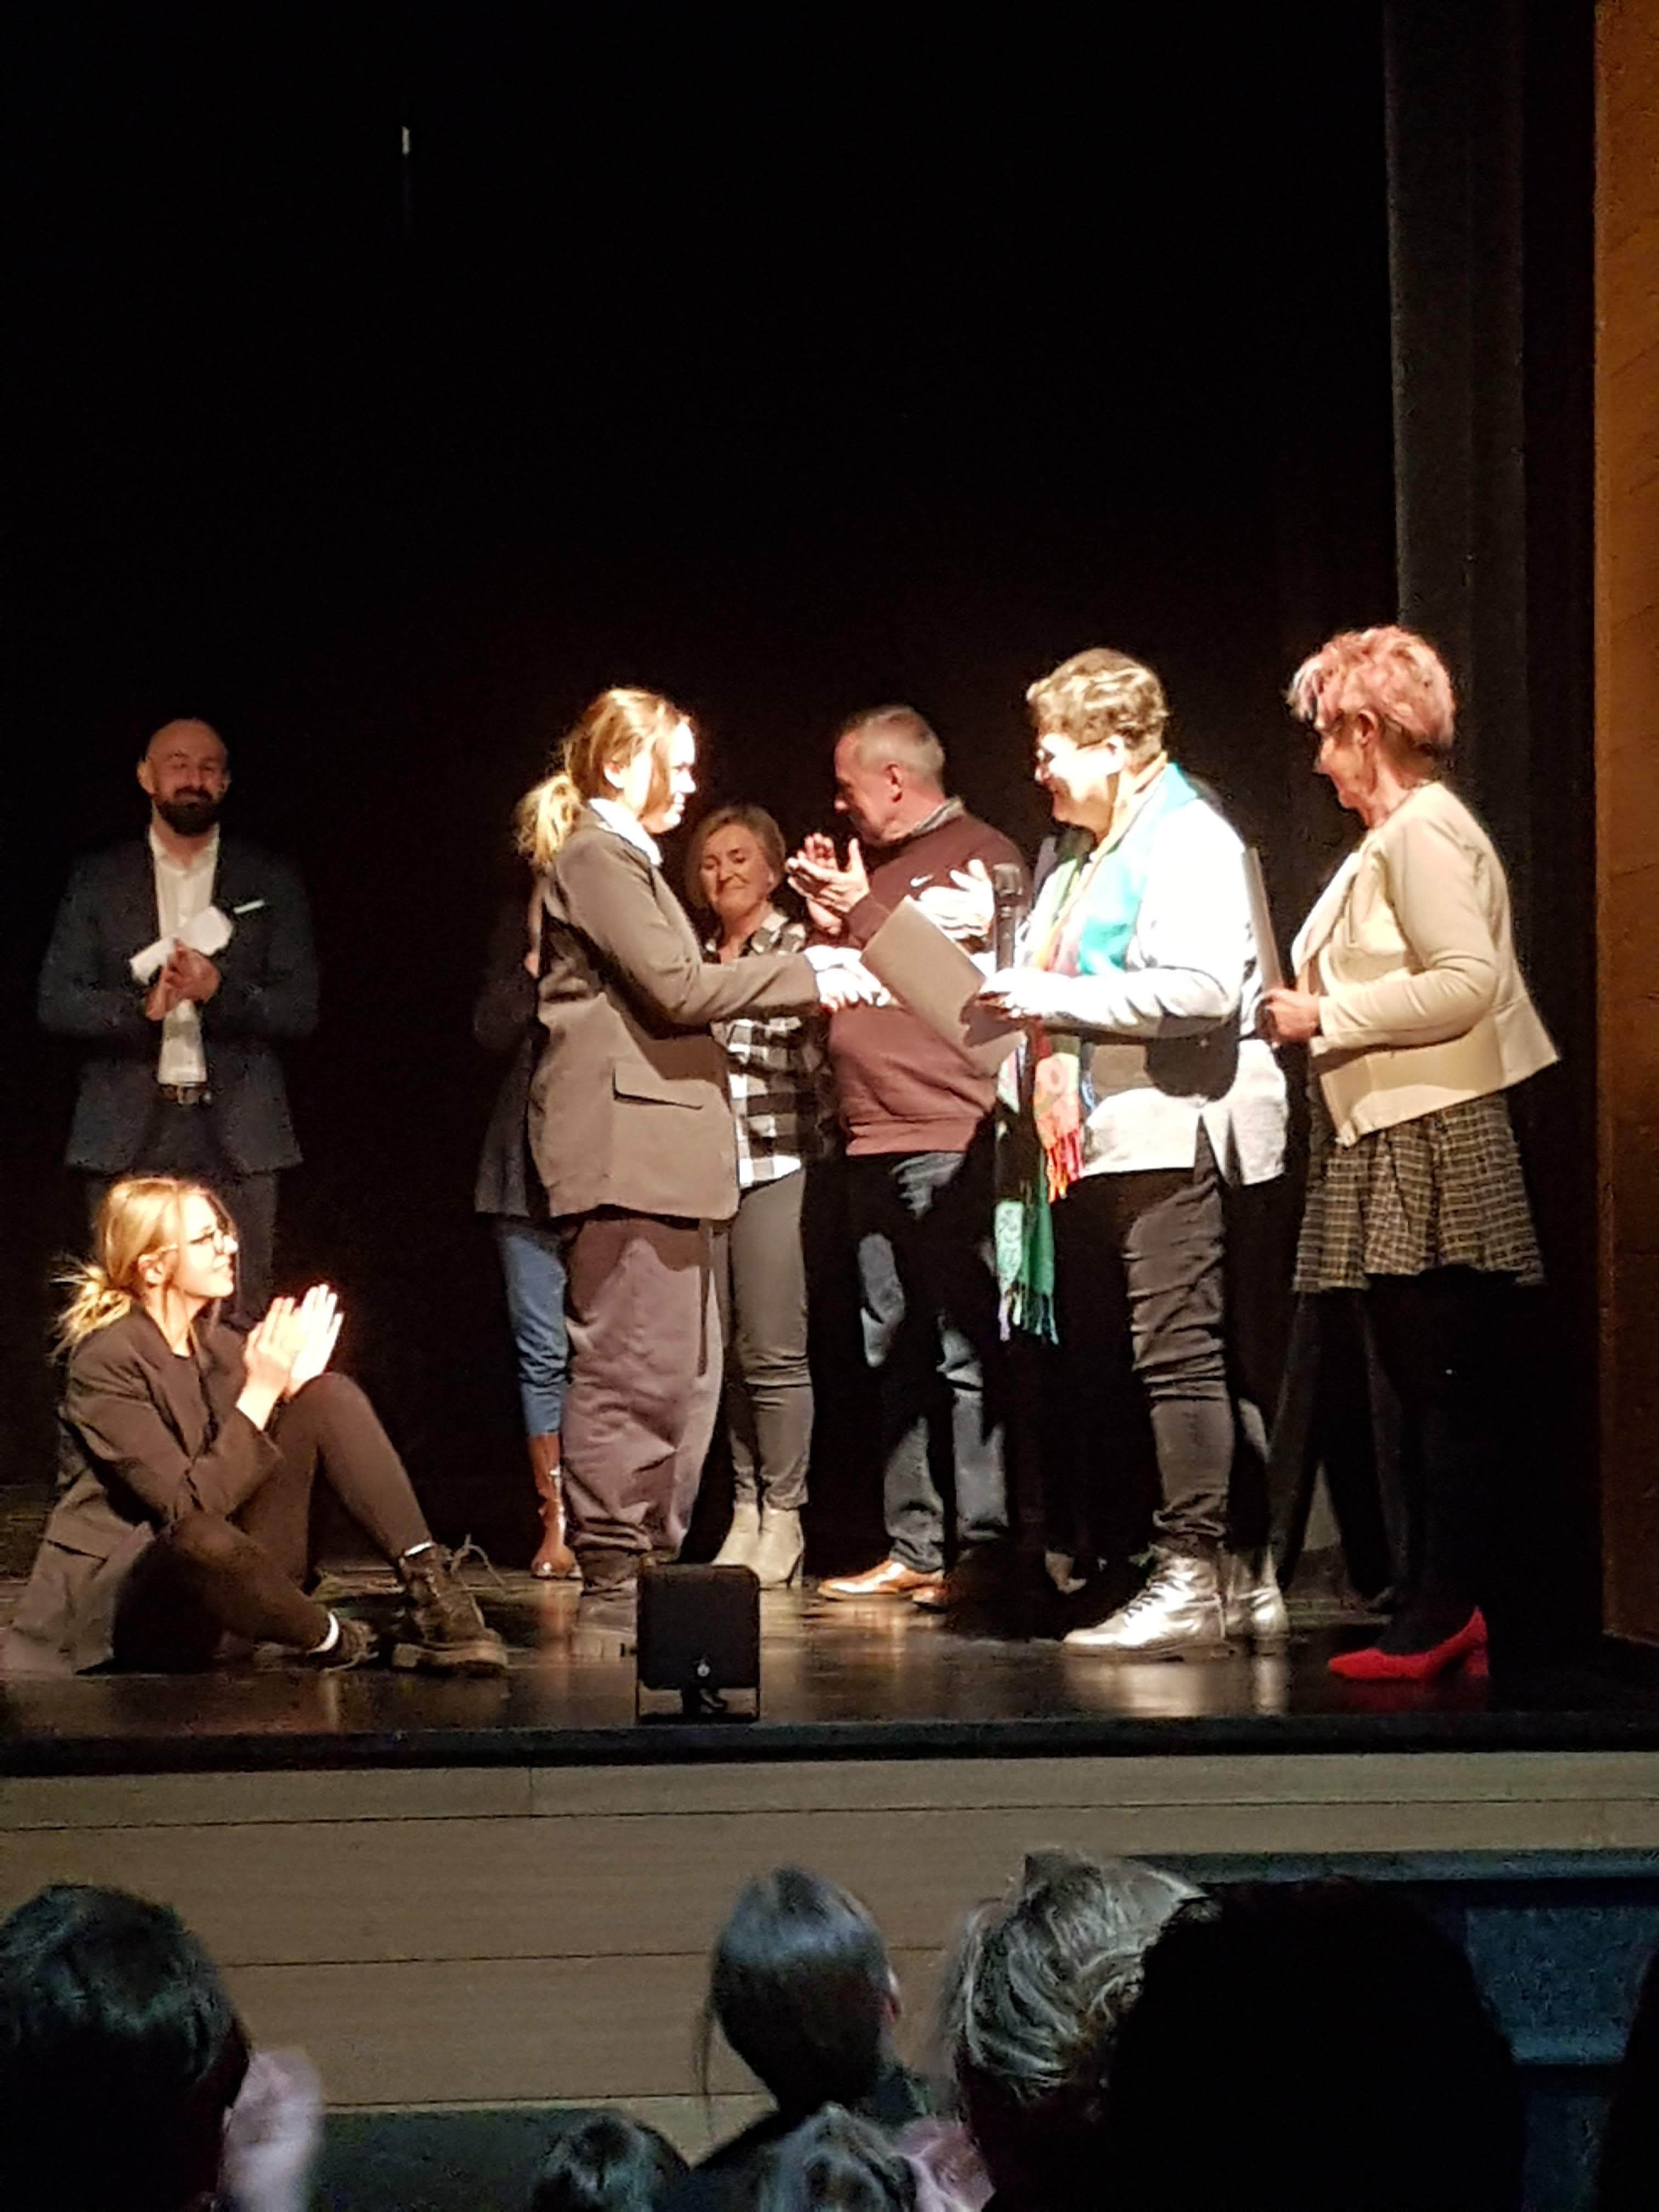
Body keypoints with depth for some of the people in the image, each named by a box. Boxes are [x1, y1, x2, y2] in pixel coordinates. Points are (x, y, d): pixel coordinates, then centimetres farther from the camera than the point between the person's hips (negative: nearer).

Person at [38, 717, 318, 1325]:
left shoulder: (271, 882, 11)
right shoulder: (97, 880, 12)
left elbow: (301, 1008, 5)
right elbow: (56, 1003, 4)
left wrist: (219, 990, -14)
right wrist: (144, 1007, -14)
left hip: (235, 1138, 0)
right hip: (129, 1136, 0)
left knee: (238, 1330, -6)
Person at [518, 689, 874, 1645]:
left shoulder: (627, 859, 23)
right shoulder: (596, 856, -8)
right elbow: (675, 987, -16)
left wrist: (797, 974, 11)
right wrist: (804, 977, -9)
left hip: (663, 1149, 11)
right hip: (626, 1144, -11)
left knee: (687, 1370, 12)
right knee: (633, 1370, -10)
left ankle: (652, 1566, 16)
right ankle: (611, 1586, -7)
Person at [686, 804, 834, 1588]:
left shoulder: (802, 950, 3)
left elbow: (824, 1053, -4)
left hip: (779, 1163, -4)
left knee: (772, 1349, -8)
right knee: (725, 1352, 4)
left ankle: (782, 1518, 0)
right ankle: (746, 1512, 13)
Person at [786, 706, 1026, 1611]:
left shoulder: (984, 856, -2)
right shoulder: (879, 866, 22)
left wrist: (863, 912, -8)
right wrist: (830, 924, 10)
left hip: (951, 1142, -8)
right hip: (876, 1145, 9)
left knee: (967, 1356, -9)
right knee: (893, 1358, 8)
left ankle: (981, 1545, -8)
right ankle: (914, 1547, 11)